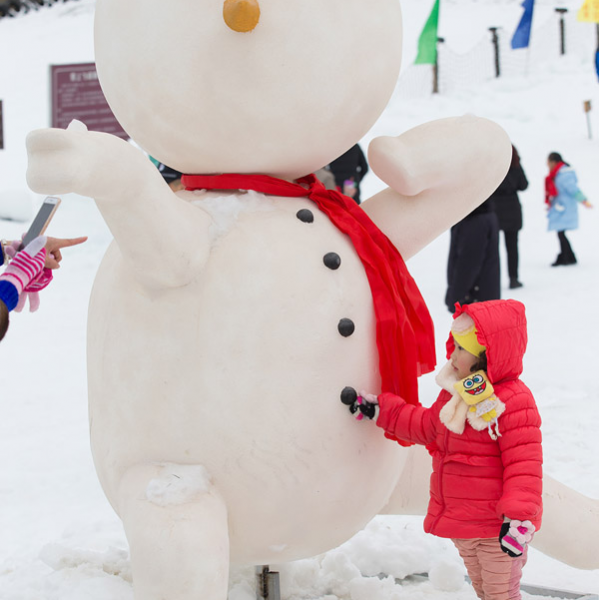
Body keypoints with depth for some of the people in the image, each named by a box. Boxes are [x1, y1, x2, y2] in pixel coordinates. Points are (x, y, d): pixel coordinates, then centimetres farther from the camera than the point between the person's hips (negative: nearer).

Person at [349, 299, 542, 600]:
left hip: (497, 527, -9)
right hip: (459, 523, 9)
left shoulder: (513, 402, -21)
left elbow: (523, 463, -24)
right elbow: (427, 426, 21)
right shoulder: (454, 393, 6)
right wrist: (382, 410, 17)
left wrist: (520, 518, -28)